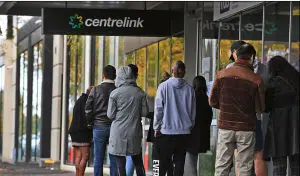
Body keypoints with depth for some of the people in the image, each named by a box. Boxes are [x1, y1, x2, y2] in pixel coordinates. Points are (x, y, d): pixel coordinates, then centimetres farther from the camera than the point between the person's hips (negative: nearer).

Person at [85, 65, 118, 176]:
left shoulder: (96, 90, -2)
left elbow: (88, 109, -2)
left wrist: (92, 121, 13)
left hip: (99, 126, 0)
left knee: (98, 158, 3)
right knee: (114, 159, 2)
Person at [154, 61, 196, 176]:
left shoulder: (164, 86, -7)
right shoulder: (189, 89, 0)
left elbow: (158, 109, -6)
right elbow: (193, 111, 5)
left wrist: (156, 127, 3)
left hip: (166, 131, -2)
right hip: (184, 131, 2)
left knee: (163, 162, 4)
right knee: (179, 162, 6)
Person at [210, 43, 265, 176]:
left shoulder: (222, 75, -3)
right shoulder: (256, 79, -9)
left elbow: (212, 102, 1)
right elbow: (260, 109, -4)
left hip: (225, 127, 2)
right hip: (246, 129, -2)